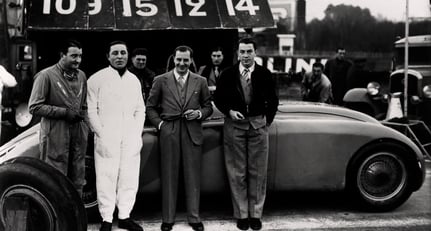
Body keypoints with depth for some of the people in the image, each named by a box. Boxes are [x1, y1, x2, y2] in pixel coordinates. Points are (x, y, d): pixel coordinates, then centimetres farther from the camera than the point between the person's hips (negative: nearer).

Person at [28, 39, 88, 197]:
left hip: (78, 135, 6)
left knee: (77, 182, 12)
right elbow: (34, 107, -11)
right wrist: (64, 112, -15)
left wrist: (82, 114, 5)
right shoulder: (46, 76, -7)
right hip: (55, 136, -6)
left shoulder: (81, 76, 13)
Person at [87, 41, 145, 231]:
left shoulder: (134, 80, 14)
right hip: (107, 139, -4)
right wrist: (101, 135, -9)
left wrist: (138, 134, 4)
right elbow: (91, 110, -3)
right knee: (106, 179, -2)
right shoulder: (97, 79, -1)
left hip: (131, 140, 4)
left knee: (129, 178, 5)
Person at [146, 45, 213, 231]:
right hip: (169, 133, -1)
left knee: (193, 176, 4)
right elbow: (150, 107, 9)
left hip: (192, 133, 1)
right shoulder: (161, 81, 5)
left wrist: (199, 114, -6)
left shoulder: (200, 81, 8)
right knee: (169, 176, 4)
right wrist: (159, 124, -2)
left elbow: (208, 106, 14)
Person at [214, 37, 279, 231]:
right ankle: (241, 215, 11)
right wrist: (229, 111, -7)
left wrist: (267, 119, 3)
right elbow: (218, 98, 8)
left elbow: (273, 100, 11)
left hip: (258, 125, 0)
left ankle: (255, 214, 13)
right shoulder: (227, 74, 2)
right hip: (234, 126, 0)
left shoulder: (264, 74, 3)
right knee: (237, 173, 3)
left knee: (258, 172, 3)